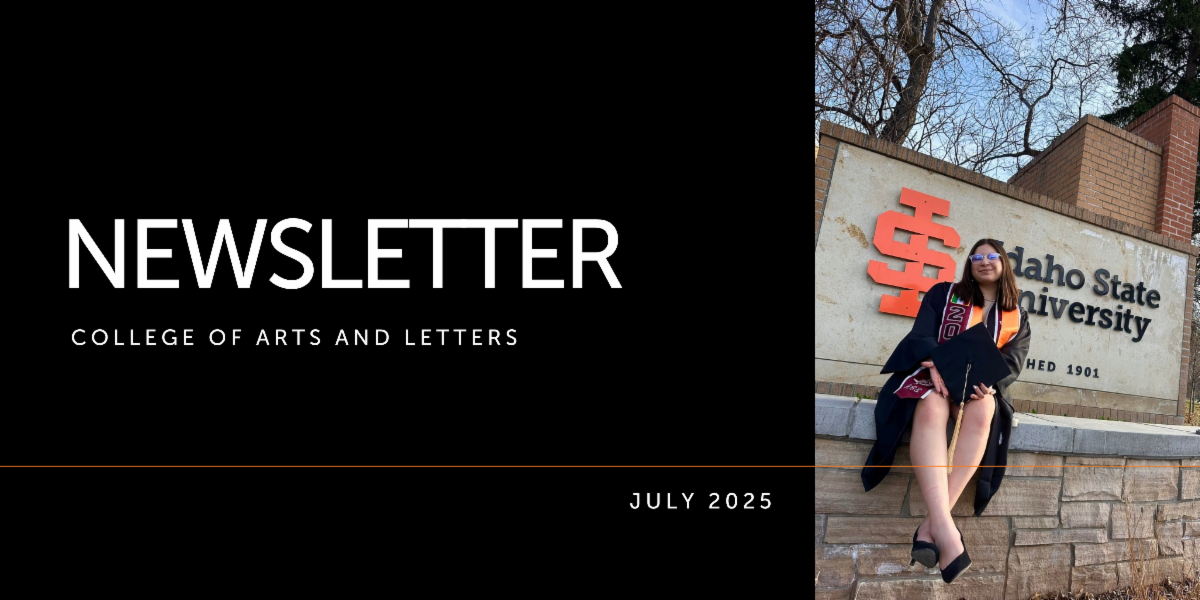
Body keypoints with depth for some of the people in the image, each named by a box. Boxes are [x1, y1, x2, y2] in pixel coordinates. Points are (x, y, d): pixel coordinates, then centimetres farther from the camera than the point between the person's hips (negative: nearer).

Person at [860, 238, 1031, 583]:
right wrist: (936, 365, -25)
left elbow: (1014, 360, 2)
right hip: (934, 374, -2)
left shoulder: (1017, 318, 17)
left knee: (982, 411, -38)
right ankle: (946, 530, -56)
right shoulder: (944, 293, 13)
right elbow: (921, 334, -2)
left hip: (982, 383, 2)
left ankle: (930, 526, -45)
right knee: (931, 407, -40)